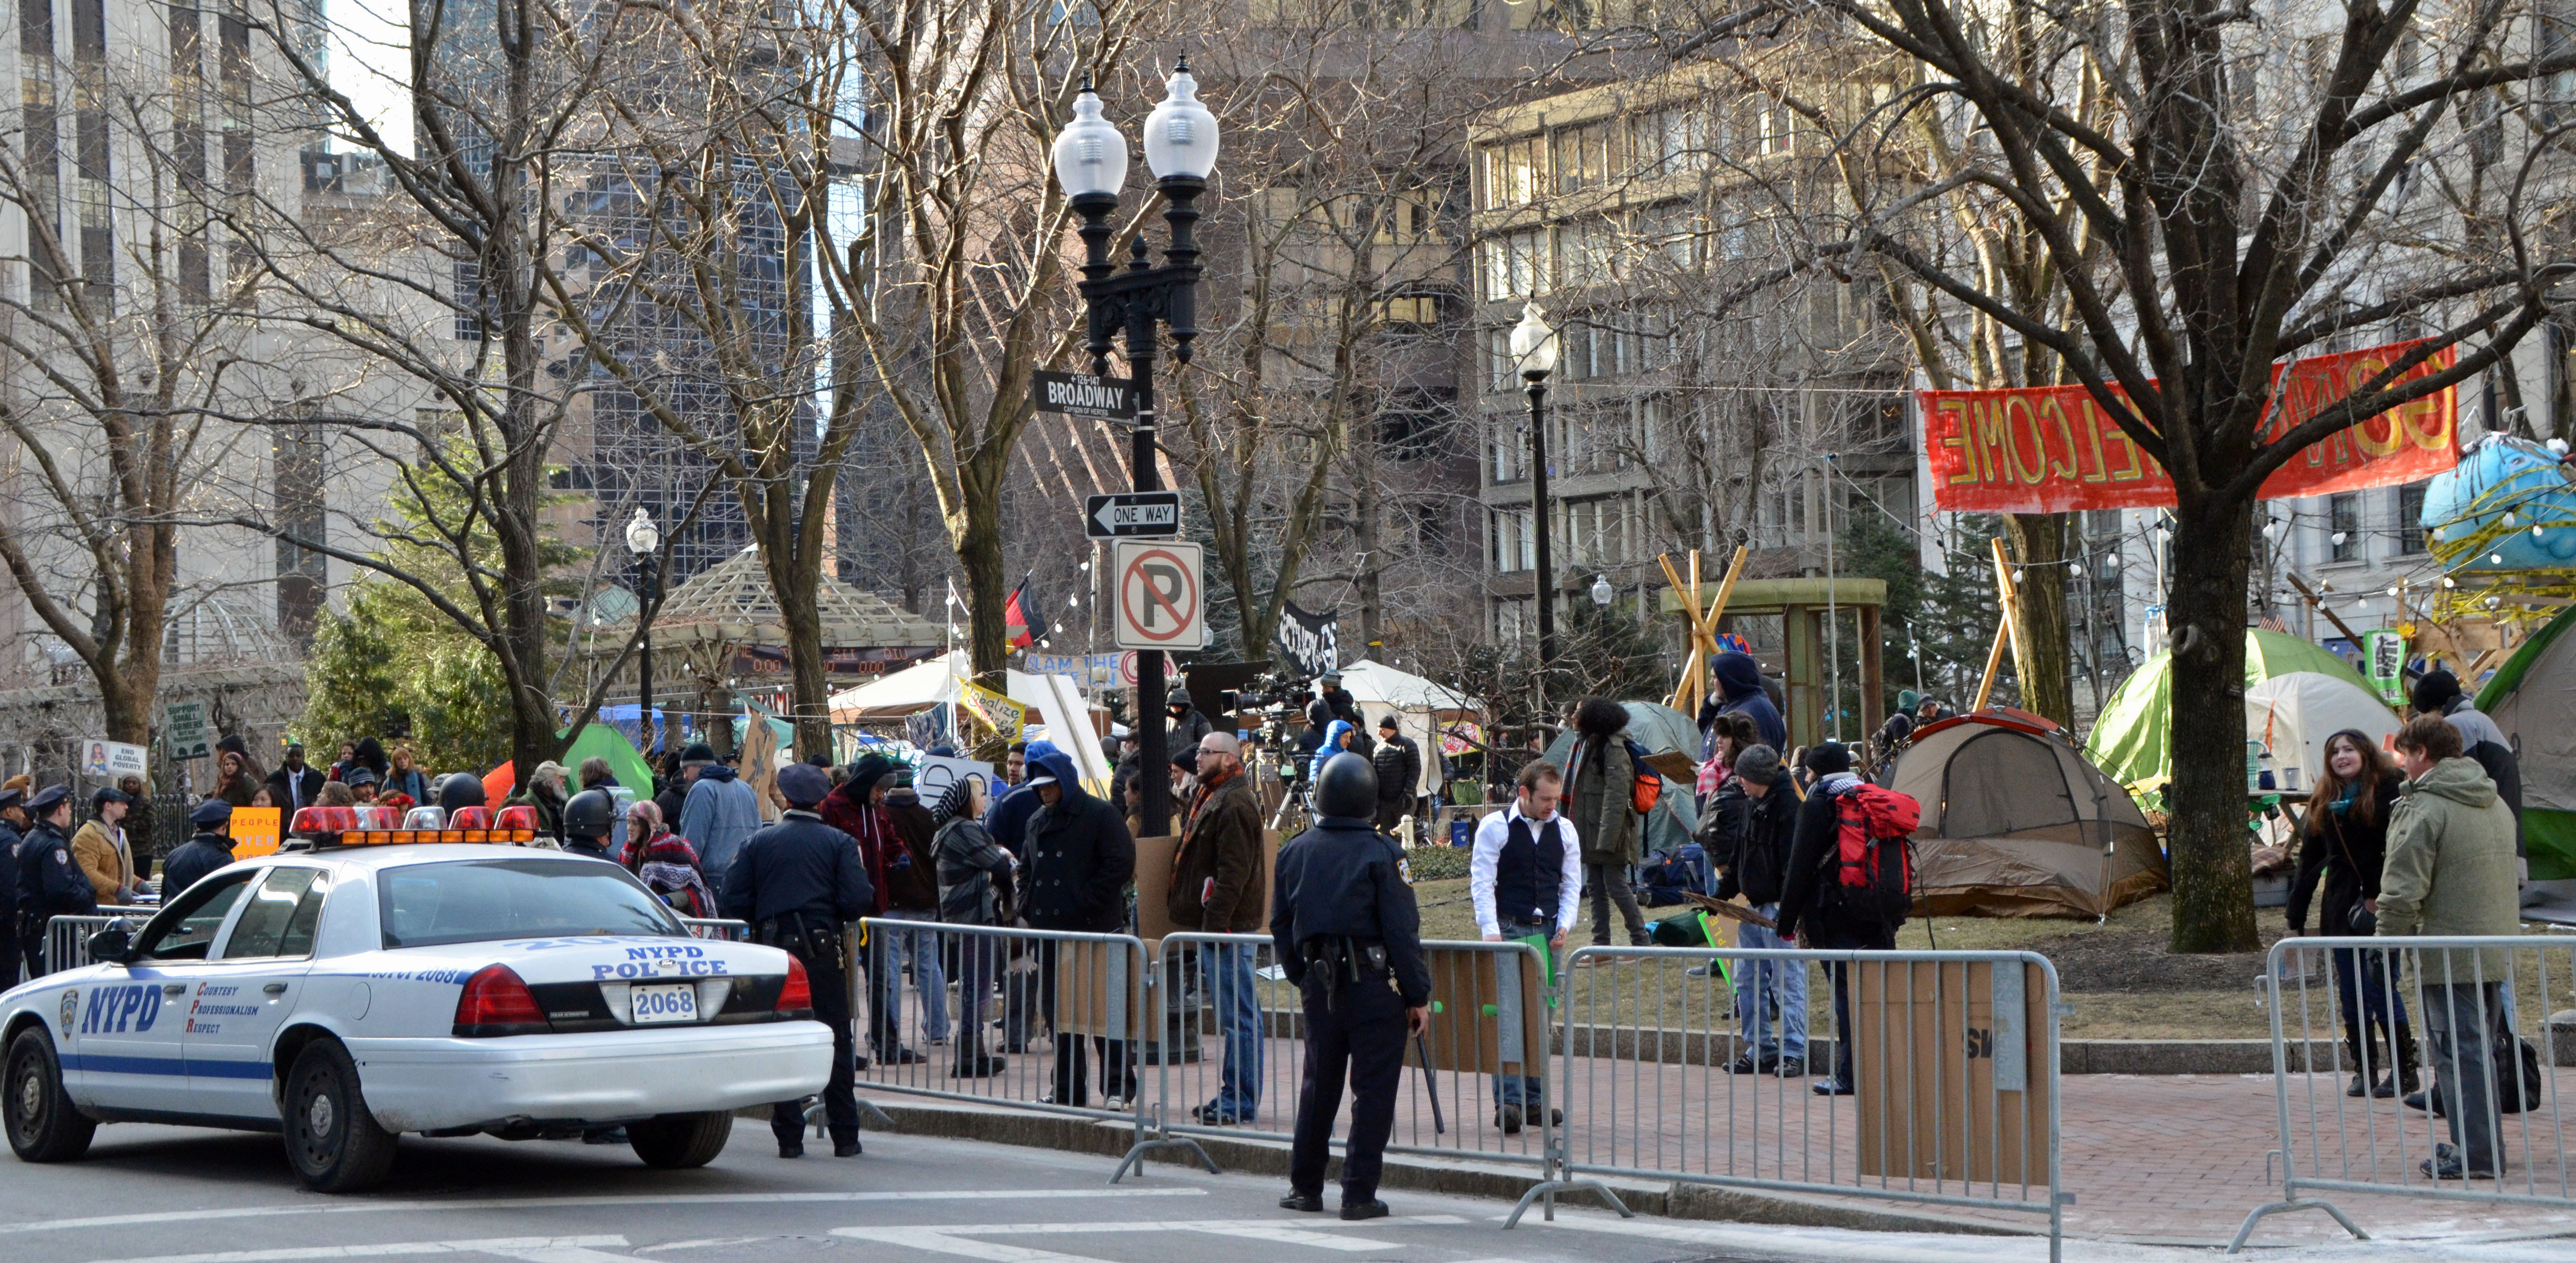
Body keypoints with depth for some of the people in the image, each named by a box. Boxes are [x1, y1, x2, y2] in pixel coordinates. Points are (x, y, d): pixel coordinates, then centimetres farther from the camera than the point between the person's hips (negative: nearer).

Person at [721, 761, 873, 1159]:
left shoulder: (756, 842, 3)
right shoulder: (840, 843, -1)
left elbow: (733, 902, -2)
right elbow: (858, 901, -10)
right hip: (822, 952, -1)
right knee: (835, 1044, 6)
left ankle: (789, 1137, 4)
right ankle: (845, 1137, 6)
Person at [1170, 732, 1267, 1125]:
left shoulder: (1234, 805, -15)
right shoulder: (1209, 797, 19)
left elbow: (1233, 871, -20)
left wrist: (1216, 922, -22)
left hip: (1228, 926, -11)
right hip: (1211, 923, 11)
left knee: (1237, 1016, -8)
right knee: (1232, 1014, 13)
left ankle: (1239, 1103, -7)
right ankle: (1232, 1096, 18)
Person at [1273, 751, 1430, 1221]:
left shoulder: (1294, 852, 5)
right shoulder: (1380, 854, -10)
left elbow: (1280, 927, 12)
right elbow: (1402, 929, -11)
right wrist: (1418, 995, -5)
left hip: (1319, 983, 5)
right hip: (1375, 984, -5)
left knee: (1318, 1085, 16)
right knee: (1373, 1090, 1)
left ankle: (1305, 1187, 22)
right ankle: (1359, 1195, -1)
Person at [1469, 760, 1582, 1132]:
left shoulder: (1564, 830, 9)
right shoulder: (1495, 827, -4)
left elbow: (1572, 884, 13)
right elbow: (1482, 882, -8)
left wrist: (1564, 926, -1)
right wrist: (1490, 930, -18)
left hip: (1548, 933, 5)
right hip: (1509, 930, -5)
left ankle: (1533, 1098, 13)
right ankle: (1508, 1101, -15)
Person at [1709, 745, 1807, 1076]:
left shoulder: (1788, 805, -14)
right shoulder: (1750, 804, 14)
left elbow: (1794, 863, -19)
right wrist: (1722, 894, 18)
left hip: (1777, 907, -9)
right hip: (1753, 906, 9)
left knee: (1787, 981, -6)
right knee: (1748, 979, 11)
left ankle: (1793, 1052, -4)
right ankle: (1760, 1049, 18)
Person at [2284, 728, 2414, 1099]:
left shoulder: (2387, 790, -4)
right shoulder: (2323, 803, 14)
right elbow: (2309, 862, 15)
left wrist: (2380, 898, -18)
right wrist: (2295, 918, 12)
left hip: (2379, 910, -6)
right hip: (2341, 910, 6)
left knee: (2382, 989, -6)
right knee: (2351, 996, 6)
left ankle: (2404, 1070, 2)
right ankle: (2364, 1070, 13)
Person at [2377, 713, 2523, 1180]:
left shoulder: (2424, 809, -14)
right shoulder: (2496, 804, 14)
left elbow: (2403, 892, -18)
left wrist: (2387, 945, -7)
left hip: (2448, 957, -8)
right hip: (2496, 953, 8)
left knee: (2460, 1052, -5)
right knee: (2482, 1049, 15)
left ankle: (2476, 1152, -7)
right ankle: (2480, 1146, 21)